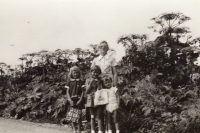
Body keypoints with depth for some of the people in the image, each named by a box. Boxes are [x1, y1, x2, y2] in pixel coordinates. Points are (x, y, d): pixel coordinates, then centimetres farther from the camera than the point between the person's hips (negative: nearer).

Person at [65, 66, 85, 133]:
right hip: (72, 101, 1)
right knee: (72, 116, 1)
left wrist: (80, 100, -11)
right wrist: (70, 100, -10)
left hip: (78, 100, -1)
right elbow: (67, 92, 4)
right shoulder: (69, 81, 6)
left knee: (78, 116, -3)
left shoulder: (81, 81, 3)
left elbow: (83, 92, 1)